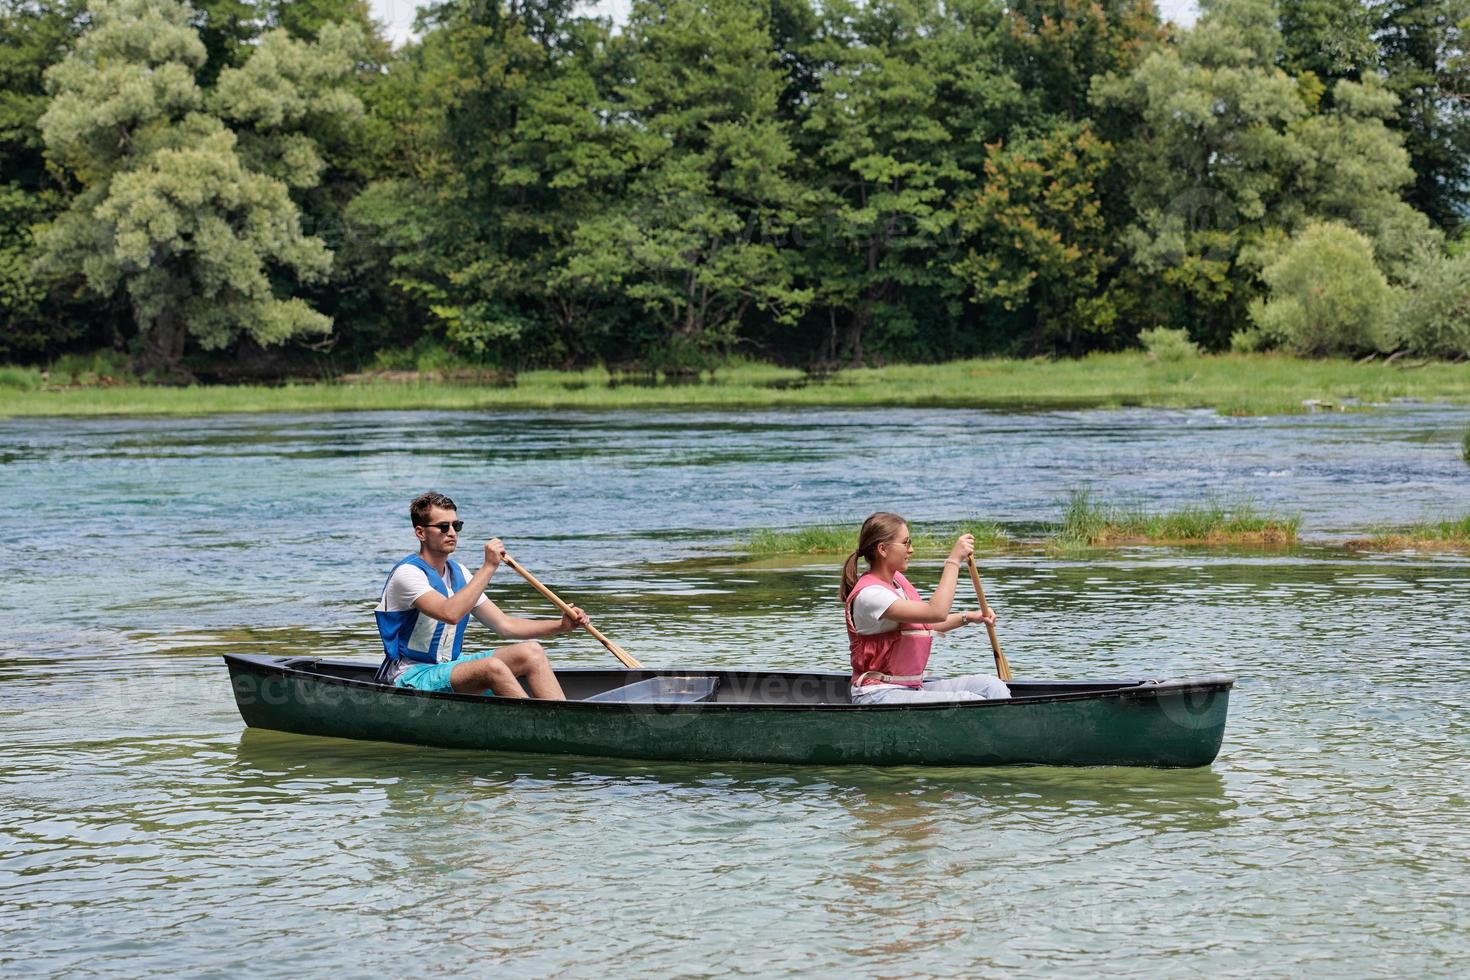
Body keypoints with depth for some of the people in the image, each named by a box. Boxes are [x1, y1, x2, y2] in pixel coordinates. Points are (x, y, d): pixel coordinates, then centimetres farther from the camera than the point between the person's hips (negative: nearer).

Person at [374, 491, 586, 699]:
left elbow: (504, 625, 11)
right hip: (411, 678, -9)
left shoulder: (458, 573, 11)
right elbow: (450, 614, -32)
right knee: (493, 668, -32)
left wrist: (562, 625, -2)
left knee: (531, 652, -8)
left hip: (449, 667, 9)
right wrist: (489, 567, -27)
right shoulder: (407, 573, -15)